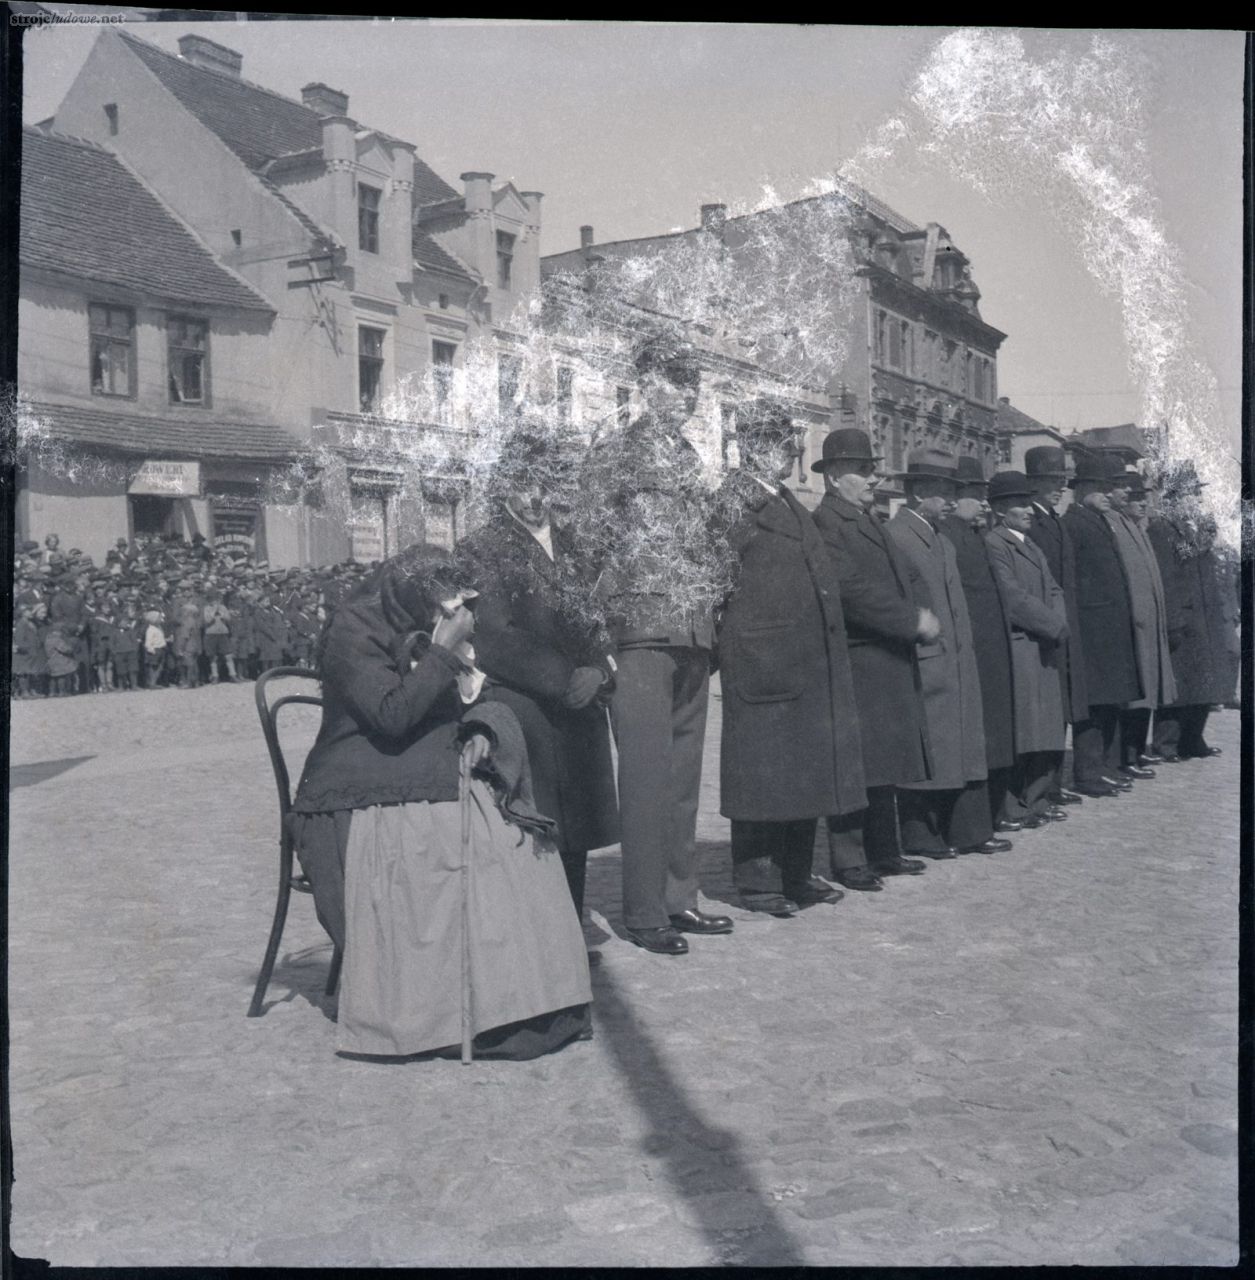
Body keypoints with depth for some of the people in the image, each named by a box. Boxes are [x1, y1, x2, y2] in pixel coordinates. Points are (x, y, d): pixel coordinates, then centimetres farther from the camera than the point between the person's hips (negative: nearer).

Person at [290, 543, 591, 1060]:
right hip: (367, 801, -7)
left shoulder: (424, 633, 12)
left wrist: (482, 731, -3)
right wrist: (443, 652, -21)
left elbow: (477, 705, 20)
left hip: (437, 783, 7)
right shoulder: (354, 631, -11)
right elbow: (391, 716, -23)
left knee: (514, 837, -15)